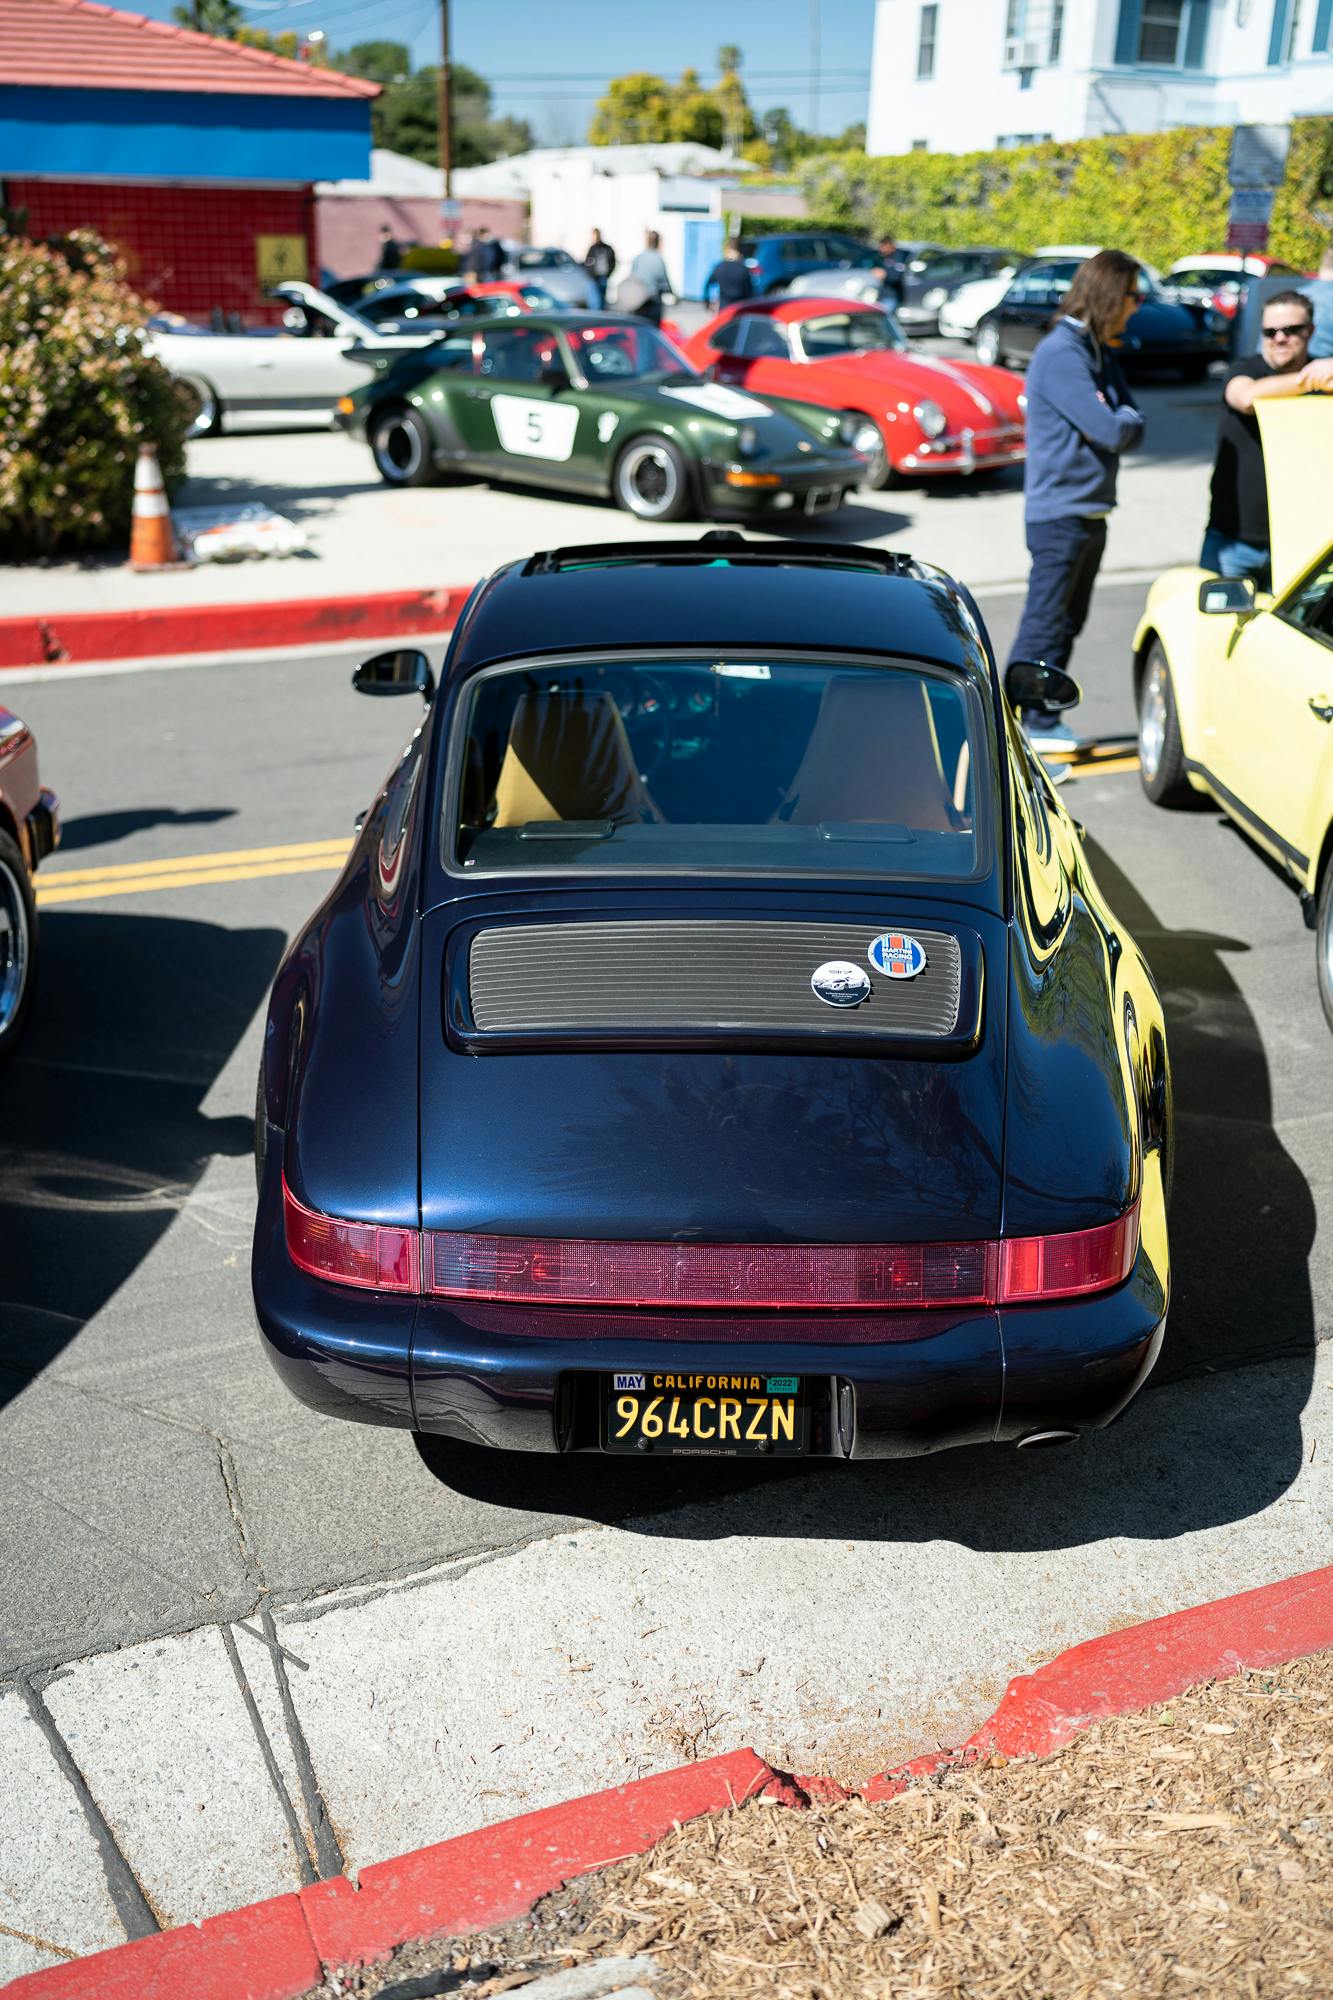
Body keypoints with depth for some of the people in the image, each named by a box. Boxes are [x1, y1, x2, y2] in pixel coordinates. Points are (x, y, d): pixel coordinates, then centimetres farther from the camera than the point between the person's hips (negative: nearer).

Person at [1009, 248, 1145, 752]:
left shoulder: (1100, 354, 14)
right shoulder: (1061, 354, -16)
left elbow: (1132, 431, 9)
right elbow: (1112, 431, -21)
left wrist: (1116, 422, -10)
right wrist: (1122, 417, -1)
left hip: (1091, 512, 10)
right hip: (1060, 513, -10)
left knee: (1067, 624, 14)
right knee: (1043, 627, -7)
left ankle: (1042, 721, 23)